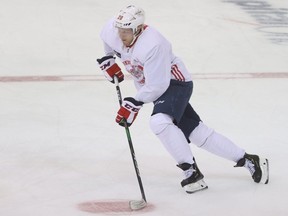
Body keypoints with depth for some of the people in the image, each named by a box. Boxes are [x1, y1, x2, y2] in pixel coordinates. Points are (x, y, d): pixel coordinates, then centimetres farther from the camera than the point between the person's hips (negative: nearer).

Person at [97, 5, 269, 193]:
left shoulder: (152, 45, -32)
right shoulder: (112, 30, -9)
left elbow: (156, 86, -30)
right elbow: (108, 37, 18)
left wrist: (133, 105, -25)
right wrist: (108, 60, 13)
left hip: (175, 83, -8)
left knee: (160, 121, -34)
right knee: (197, 133, 6)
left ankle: (192, 173, -25)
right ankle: (248, 160, 16)